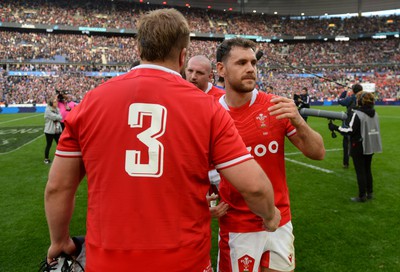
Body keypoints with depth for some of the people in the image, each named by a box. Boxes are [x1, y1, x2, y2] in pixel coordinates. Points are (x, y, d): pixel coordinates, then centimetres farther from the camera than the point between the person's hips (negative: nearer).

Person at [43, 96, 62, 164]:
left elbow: (60, 118, 0)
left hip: (57, 130, 5)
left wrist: (56, 117, -15)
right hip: (50, 131, -5)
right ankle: (46, 158, 18)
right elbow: (54, 117, -19)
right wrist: (58, 117, -2)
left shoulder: (57, 109, 9)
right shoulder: (48, 110, -10)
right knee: (48, 145, 5)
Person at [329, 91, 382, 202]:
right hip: (370, 145, 7)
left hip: (359, 146, -7)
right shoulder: (374, 113, 5)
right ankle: (370, 193, 27)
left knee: (360, 171, 2)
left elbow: (350, 130, -21)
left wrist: (335, 127, -13)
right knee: (367, 169, 19)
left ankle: (362, 196, 9)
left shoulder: (357, 114, -19)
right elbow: (369, 128, 13)